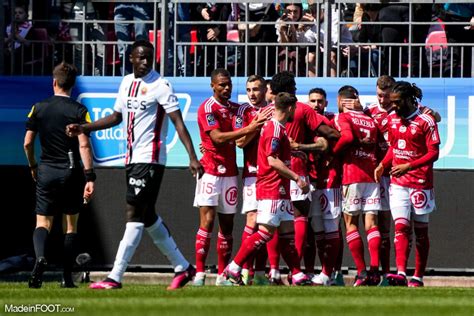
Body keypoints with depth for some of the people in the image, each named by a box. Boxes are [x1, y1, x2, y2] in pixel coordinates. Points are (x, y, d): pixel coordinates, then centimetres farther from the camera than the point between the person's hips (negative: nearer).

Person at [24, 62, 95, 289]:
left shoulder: (39, 108, 2)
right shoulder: (79, 111, -5)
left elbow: (27, 142, 4)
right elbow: (84, 145, -13)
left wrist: (33, 167, 20)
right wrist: (89, 177, -14)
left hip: (46, 172, 1)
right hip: (71, 173, -1)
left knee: (42, 223, 3)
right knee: (71, 225, 11)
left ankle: (40, 257, -29)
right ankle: (67, 277, 8)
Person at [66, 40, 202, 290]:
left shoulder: (160, 85, -10)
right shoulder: (127, 83, 12)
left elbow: (179, 122, -15)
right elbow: (117, 117, 24)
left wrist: (192, 157, -23)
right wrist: (84, 128, 15)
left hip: (150, 160, -8)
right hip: (132, 158, 8)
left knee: (134, 214, -10)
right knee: (147, 217, 12)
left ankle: (115, 277, -12)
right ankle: (183, 268, 22)